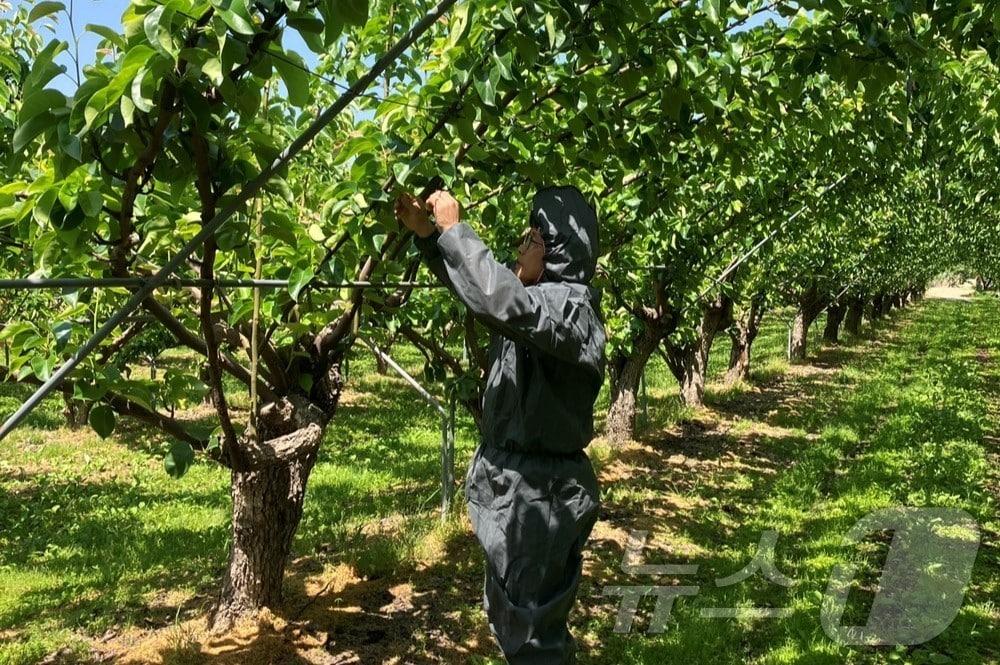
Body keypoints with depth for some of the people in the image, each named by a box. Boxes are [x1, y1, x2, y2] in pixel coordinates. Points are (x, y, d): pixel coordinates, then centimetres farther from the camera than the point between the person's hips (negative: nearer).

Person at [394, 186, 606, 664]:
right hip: (511, 481, 10)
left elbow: (501, 300, -38)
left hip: (540, 491, -10)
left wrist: (454, 229, -28)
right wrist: (426, 233, 3)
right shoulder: (538, 297, 9)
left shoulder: (571, 306, -20)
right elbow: (470, 285, 19)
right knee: (507, 615, 22)